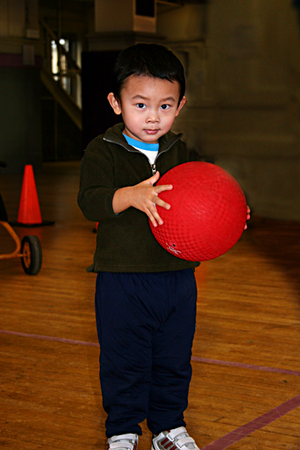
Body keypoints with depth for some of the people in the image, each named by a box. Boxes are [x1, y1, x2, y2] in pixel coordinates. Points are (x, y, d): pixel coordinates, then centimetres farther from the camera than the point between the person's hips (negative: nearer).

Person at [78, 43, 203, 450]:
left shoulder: (184, 155, 6)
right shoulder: (103, 152, -6)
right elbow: (90, 201, -20)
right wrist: (131, 196, -37)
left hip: (177, 278, 4)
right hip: (122, 282, -3)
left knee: (174, 361, 14)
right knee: (124, 362, 7)